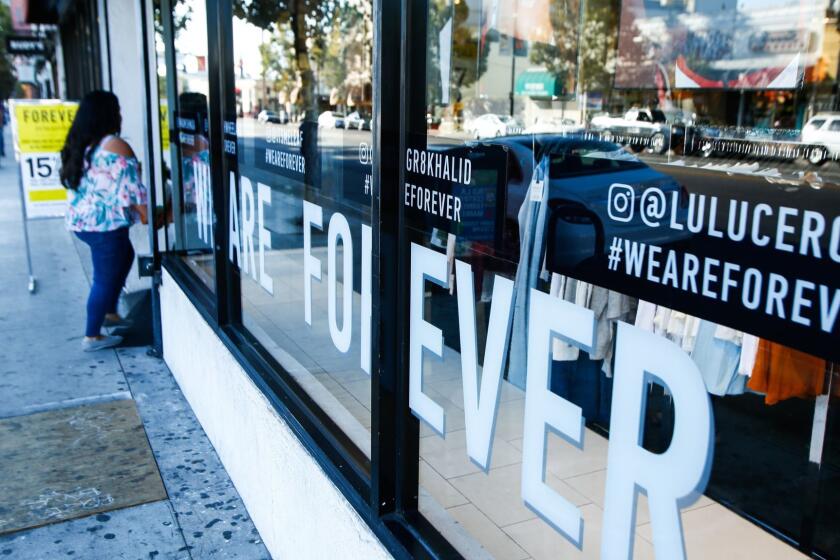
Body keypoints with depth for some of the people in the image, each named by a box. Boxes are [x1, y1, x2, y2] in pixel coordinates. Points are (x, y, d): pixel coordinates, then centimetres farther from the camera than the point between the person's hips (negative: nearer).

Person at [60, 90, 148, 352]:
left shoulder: (79, 144, 9)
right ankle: (92, 336, 11)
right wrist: (146, 216, -4)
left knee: (124, 255, 27)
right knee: (106, 278, 2)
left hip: (80, 219, 9)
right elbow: (130, 187, -16)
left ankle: (109, 313, 34)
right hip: (105, 223, -9)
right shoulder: (115, 145, -15)